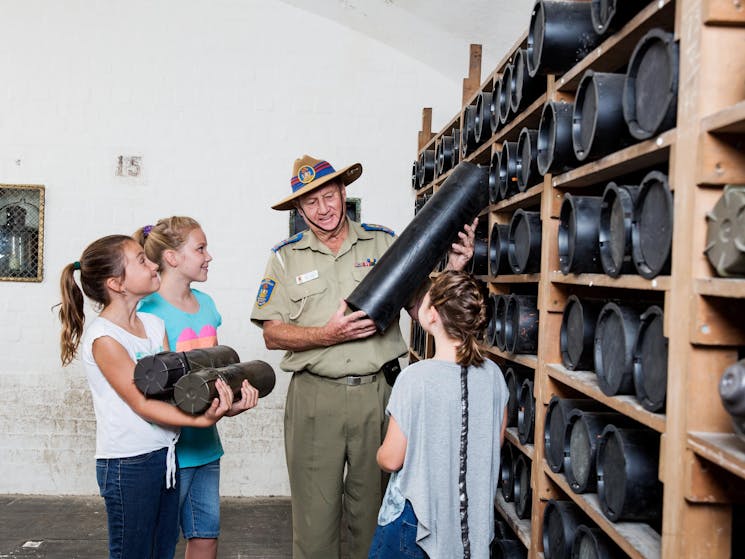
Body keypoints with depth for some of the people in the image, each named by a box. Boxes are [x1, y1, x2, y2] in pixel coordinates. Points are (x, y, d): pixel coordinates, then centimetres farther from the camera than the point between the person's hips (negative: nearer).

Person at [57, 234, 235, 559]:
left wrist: (213, 405, -20)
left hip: (165, 454, 7)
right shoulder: (103, 337, -16)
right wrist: (201, 420, -30)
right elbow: (142, 404, -19)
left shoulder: (154, 325, 7)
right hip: (128, 464, -7)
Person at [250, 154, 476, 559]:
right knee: (315, 515, 6)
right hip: (315, 396, 0)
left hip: (378, 392, 1)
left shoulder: (384, 242, 7)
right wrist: (327, 335, -14)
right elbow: (272, 335, 1)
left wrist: (452, 269, -12)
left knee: (373, 507, 12)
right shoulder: (286, 257, 6)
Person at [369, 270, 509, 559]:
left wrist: (380, 453, 8)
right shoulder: (492, 374, -5)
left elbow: (391, 459, -13)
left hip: (418, 516, -5)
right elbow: (496, 442, 8)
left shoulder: (415, 378, -20)